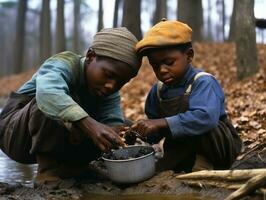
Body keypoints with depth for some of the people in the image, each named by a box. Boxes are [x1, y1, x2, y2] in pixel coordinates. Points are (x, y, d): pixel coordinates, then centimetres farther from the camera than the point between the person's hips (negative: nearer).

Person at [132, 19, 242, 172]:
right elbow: (155, 134, 5)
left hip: (219, 146, -6)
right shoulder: (158, 90, 0)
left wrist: (162, 123, -43)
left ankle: (202, 165, -15)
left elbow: (205, 117, -41)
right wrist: (140, 133, -17)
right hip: (189, 152, 6)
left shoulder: (203, 82, -20)